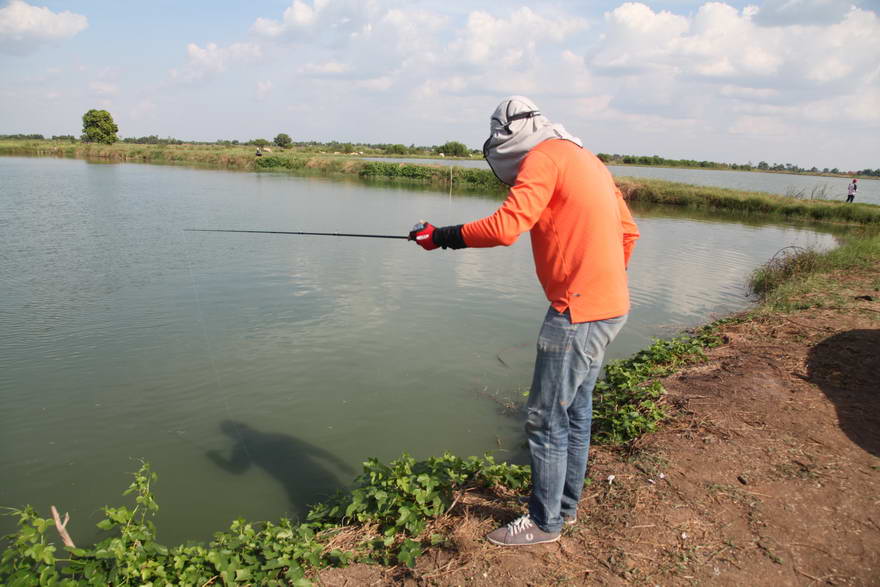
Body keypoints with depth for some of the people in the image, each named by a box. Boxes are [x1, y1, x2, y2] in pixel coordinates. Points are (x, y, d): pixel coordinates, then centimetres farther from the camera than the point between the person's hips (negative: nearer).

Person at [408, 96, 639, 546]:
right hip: (609, 306, 10)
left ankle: (544, 522, 16)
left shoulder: (544, 157, -9)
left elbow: (505, 227, -22)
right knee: (575, 412, 19)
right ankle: (564, 506, 33)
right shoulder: (585, 158, 18)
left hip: (577, 311, -10)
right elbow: (627, 231, 19)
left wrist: (442, 236, -9)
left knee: (547, 421, 1)